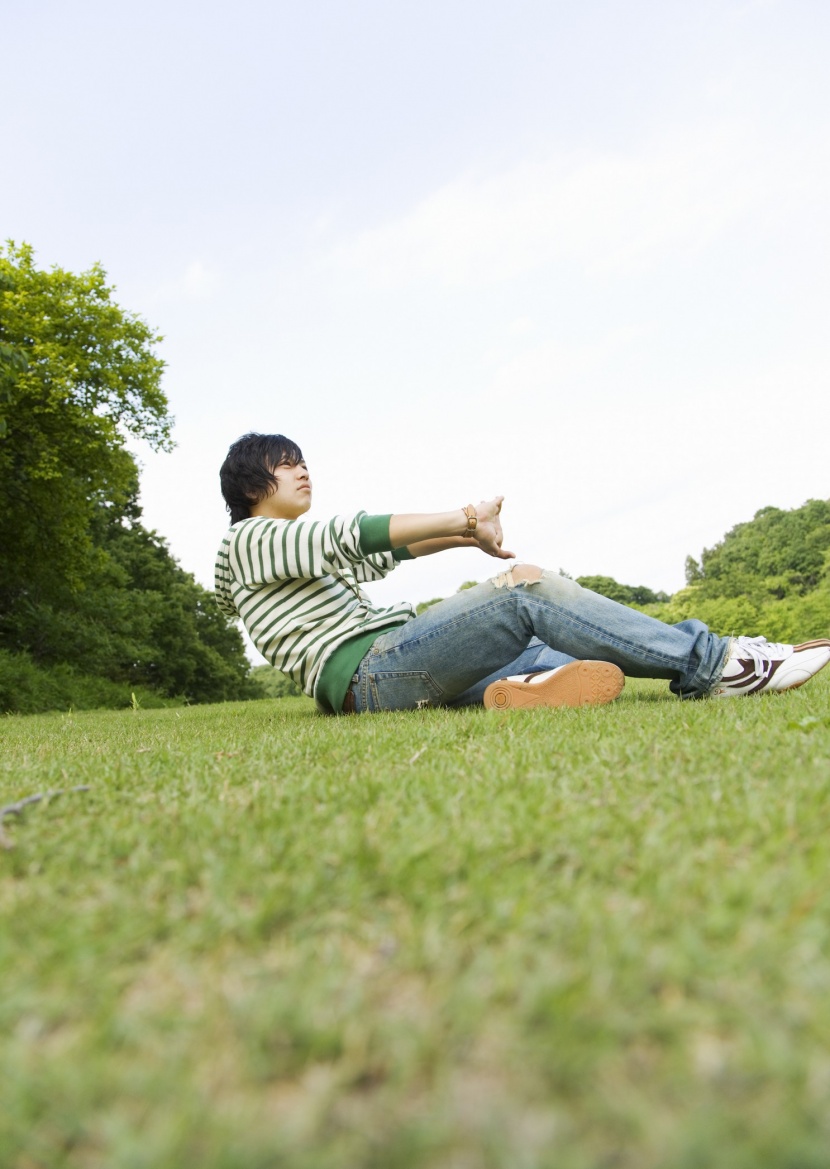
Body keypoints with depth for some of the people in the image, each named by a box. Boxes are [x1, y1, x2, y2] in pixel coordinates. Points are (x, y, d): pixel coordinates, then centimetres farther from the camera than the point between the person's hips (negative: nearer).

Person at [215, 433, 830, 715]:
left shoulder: (310, 550, 30)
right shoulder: (248, 541, 3)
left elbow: (387, 553, 25)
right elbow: (356, 535, -12)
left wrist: (460, 535, 6)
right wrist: (464, 517, -11)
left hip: (398, 664, 9)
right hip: (369, 674, -9)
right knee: (526, 588, -21)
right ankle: (710, 661, -17)